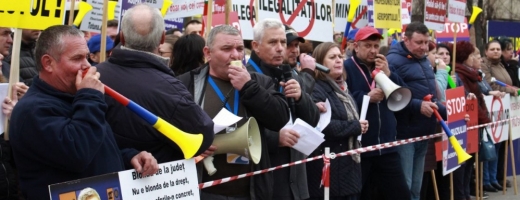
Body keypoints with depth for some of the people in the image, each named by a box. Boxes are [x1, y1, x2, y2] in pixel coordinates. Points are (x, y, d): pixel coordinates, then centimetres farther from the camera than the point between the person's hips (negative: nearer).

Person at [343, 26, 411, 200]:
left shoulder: (383, 67, 16)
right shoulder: (346, 68, -5)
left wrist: (389, 75, -7)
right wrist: (366, 97, -23)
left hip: (386, 146, 6)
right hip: (358, 147, -6)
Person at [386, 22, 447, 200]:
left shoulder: (424, 61, 16)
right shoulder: (394, 61, -13)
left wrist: (446, 112, 11)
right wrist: (417, 105, -27)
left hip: (423, 133, 9)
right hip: (404, 134, -9)